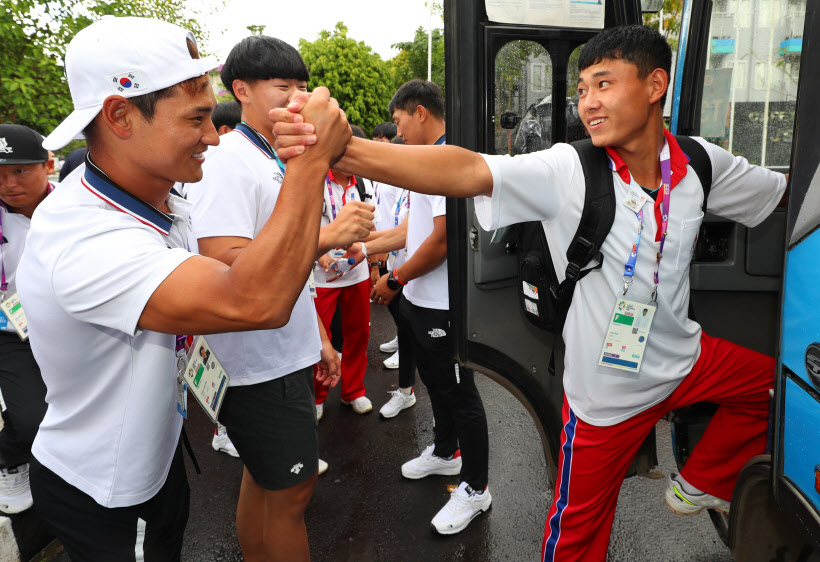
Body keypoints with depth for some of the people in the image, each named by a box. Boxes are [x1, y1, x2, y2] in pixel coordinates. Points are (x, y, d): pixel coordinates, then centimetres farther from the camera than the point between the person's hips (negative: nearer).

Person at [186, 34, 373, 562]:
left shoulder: (279, 161, 14)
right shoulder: (228, 160, -16)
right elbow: (226, 263, -28)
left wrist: (318, 337, 18)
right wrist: (326, 236, -30)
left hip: (285, 355, 9)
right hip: (261, 364, -9)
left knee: (263, 478, 22)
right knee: (292, 490, 4)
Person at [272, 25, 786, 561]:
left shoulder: (703, 165, -6)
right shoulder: (567, 170, -21)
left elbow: (786, 191, 13)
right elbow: (465, 170, -36)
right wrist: (339, 148, -48)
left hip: (684, 360, 5)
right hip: (607, 389, -4)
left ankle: (700, 485, 35)